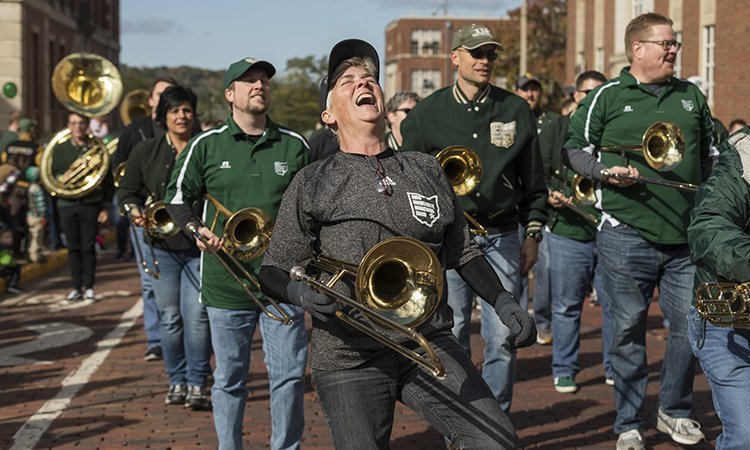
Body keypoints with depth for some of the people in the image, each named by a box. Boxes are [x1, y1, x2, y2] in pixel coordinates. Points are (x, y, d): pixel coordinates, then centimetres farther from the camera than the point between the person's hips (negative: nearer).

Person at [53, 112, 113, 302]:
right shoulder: (60, 149, 8)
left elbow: (107, 180, 3)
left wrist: (105, 207, -1)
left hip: (91, 205, -2)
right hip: (67, 205, 2)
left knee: (88, 248, 0)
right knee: (73, 248, 5)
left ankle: (89, 287, 9)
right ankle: (76, 287, 11)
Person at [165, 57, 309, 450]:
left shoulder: (294, 146, 6)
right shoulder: (206, 145, 3)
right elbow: (177, 196, 8)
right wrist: (198, 230, -9)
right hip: (226, 283, 0)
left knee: (289, 375, 1)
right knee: (229, 379, 8)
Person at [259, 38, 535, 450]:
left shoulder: (426, 171, 11)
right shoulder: (313, 183, 2)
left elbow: (462, 252, 19)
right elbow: (273, 271, 3)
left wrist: (503, 303, 8)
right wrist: (301, 293, -18)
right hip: (350, 362, -2)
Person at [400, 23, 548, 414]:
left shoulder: (516, 110, 8)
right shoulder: (428, 112, 4)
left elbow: (534, 181, 12)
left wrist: (533, 234, 8)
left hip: (503, 237, 1)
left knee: (502, 337, 0)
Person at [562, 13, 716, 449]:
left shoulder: (692, 95, 13)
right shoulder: (607, 97, 0)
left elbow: (711, 153, 20)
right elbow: (576, 148, 4)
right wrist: (605, 172, -14)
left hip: (687, 235, 4)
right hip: (627, 234, -4)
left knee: (691, 325, 5)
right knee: (629, 329, 4)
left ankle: (675, 410, 27)